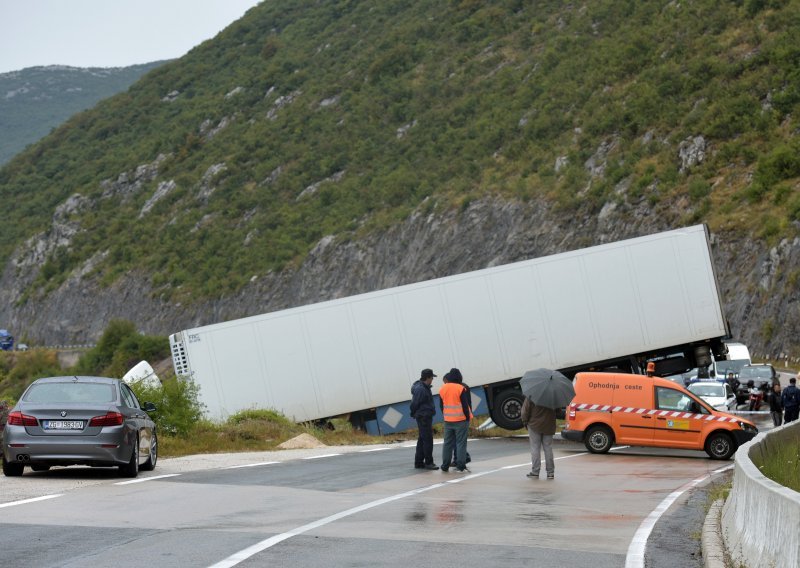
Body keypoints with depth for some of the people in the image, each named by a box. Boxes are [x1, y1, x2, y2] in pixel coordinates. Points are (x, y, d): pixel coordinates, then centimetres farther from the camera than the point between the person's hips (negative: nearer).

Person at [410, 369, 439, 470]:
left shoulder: (425, 388, 15)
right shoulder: (420, 389, -18)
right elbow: (415, 404, -15)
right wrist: (414, 414, -1)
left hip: (426, 417, 10)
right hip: (423, 417, -10)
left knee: (422, 440, 13)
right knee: (427, 440, -8)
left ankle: (418, 462, 17)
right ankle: (428, 462, -5)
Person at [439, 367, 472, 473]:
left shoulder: (442, 388, 5)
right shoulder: (460, 389, -13)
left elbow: (441, 405, 12)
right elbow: (465, 405, -13)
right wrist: (468, 417, -4)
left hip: (448, 420, 5)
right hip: (461, 420, -5)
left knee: (448, 443, 12)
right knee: (461, 443, -2)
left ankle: (445, 466, 14)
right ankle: (460, 466, -5)